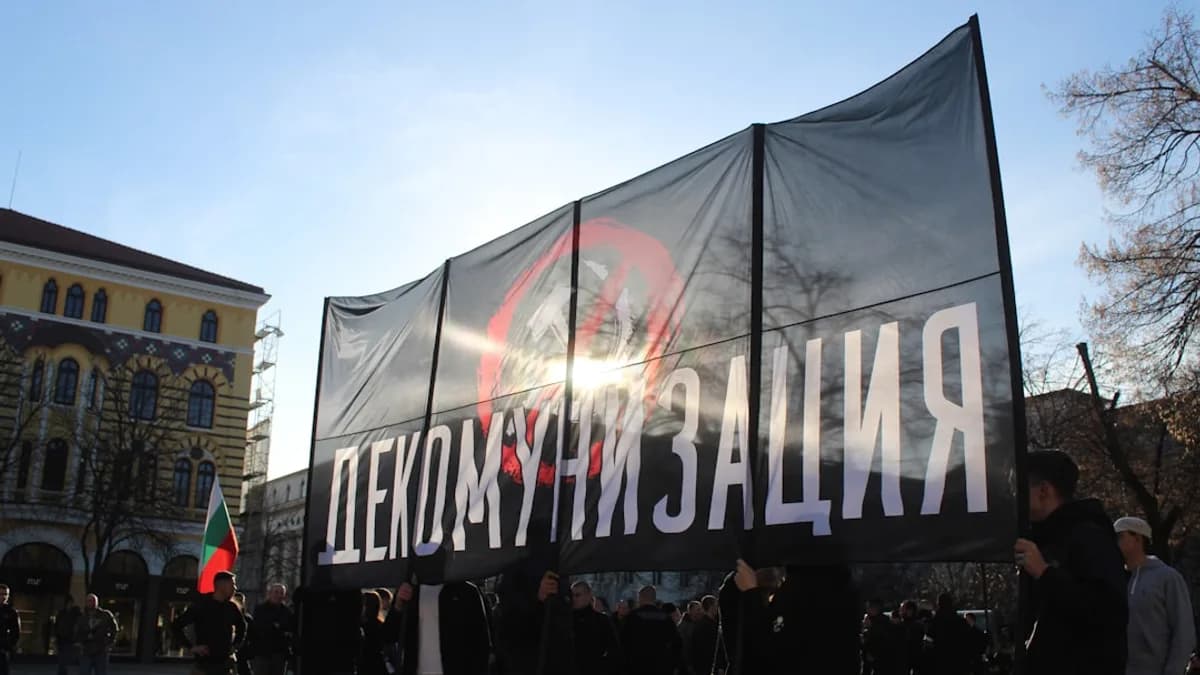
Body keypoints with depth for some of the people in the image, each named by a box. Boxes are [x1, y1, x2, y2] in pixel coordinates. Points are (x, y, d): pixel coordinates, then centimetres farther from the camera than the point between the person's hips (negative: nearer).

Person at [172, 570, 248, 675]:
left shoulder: (231, 608, 6)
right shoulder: (200, 606, -7)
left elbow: (242, 626, 26)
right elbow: (176, 626, -5)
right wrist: (191, 647, -10)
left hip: (227, 664, 4)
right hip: (204, 664, -4)